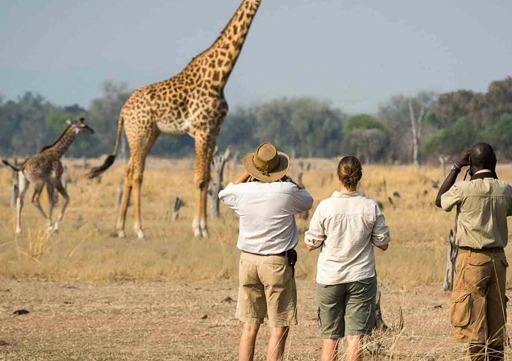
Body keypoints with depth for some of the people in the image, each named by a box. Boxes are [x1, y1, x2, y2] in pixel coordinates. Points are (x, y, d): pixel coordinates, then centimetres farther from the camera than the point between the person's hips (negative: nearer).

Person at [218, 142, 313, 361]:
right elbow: (307, 202, 10)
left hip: (248, 260, 4)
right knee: (279, 328, 2)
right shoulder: (287, 191, -13)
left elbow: (224, 193, 21)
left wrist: (247, 173, 24)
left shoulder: (243, 191, -4)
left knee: (249, 326, 10)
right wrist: (286, 179, 16)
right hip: (277, 262, -4)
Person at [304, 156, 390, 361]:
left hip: (329, 278, 0)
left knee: (329, 337, 9)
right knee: (355, 337, 0)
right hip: (361, 278, 0)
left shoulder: (325, 207, -10)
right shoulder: (370, 207, -7)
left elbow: (310, 244, -3)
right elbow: (383, 244, 1)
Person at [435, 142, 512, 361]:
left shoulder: (464, 189, -13)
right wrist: (493, 175, 20)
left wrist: (457, 167, 8)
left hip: (472, 259, -4)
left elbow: (440, 201, 7)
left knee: (474, 323, -2)